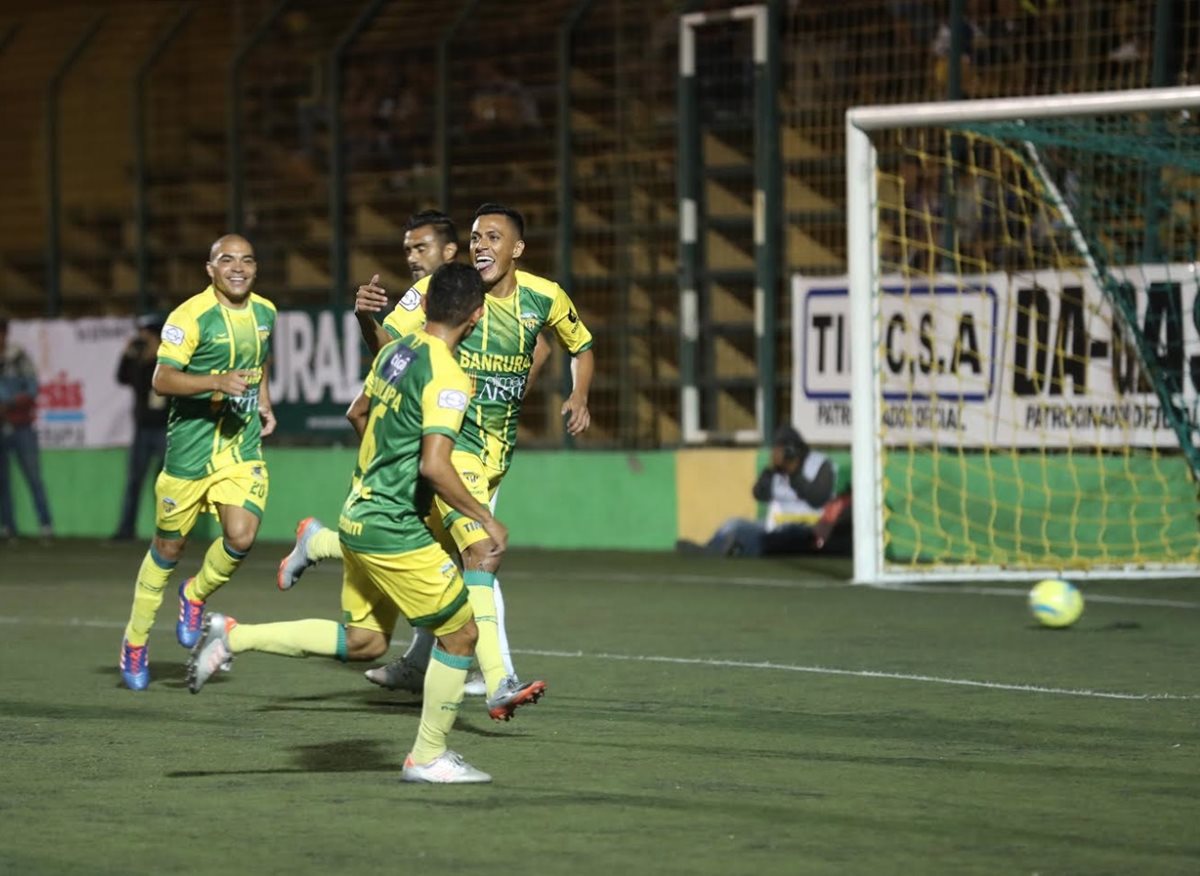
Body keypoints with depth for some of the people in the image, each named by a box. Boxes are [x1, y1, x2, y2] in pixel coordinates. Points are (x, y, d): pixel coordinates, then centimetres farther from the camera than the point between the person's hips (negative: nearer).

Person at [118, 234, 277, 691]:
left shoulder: (265, 312, 6)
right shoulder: (190, 316, -14)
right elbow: (162, 379, -18)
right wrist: (217, 383, -30)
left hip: (243, 446, 4)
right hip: (191, 444, -4)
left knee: (241, 536, -16)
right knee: (169, 546, 6)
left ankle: (196, 595, 17)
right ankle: (135, 640, 25)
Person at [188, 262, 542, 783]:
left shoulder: (395, 351, 8)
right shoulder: (448, 378, -19)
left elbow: (357, 414, 24)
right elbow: (434, 466, -28)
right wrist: (486, 521, -18)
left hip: (359, 517, 9)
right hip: (395, 531, -9)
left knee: (363, 642, 17)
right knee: (461, 631, 4)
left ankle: (234, 637, 12)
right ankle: (428, 758, 12)